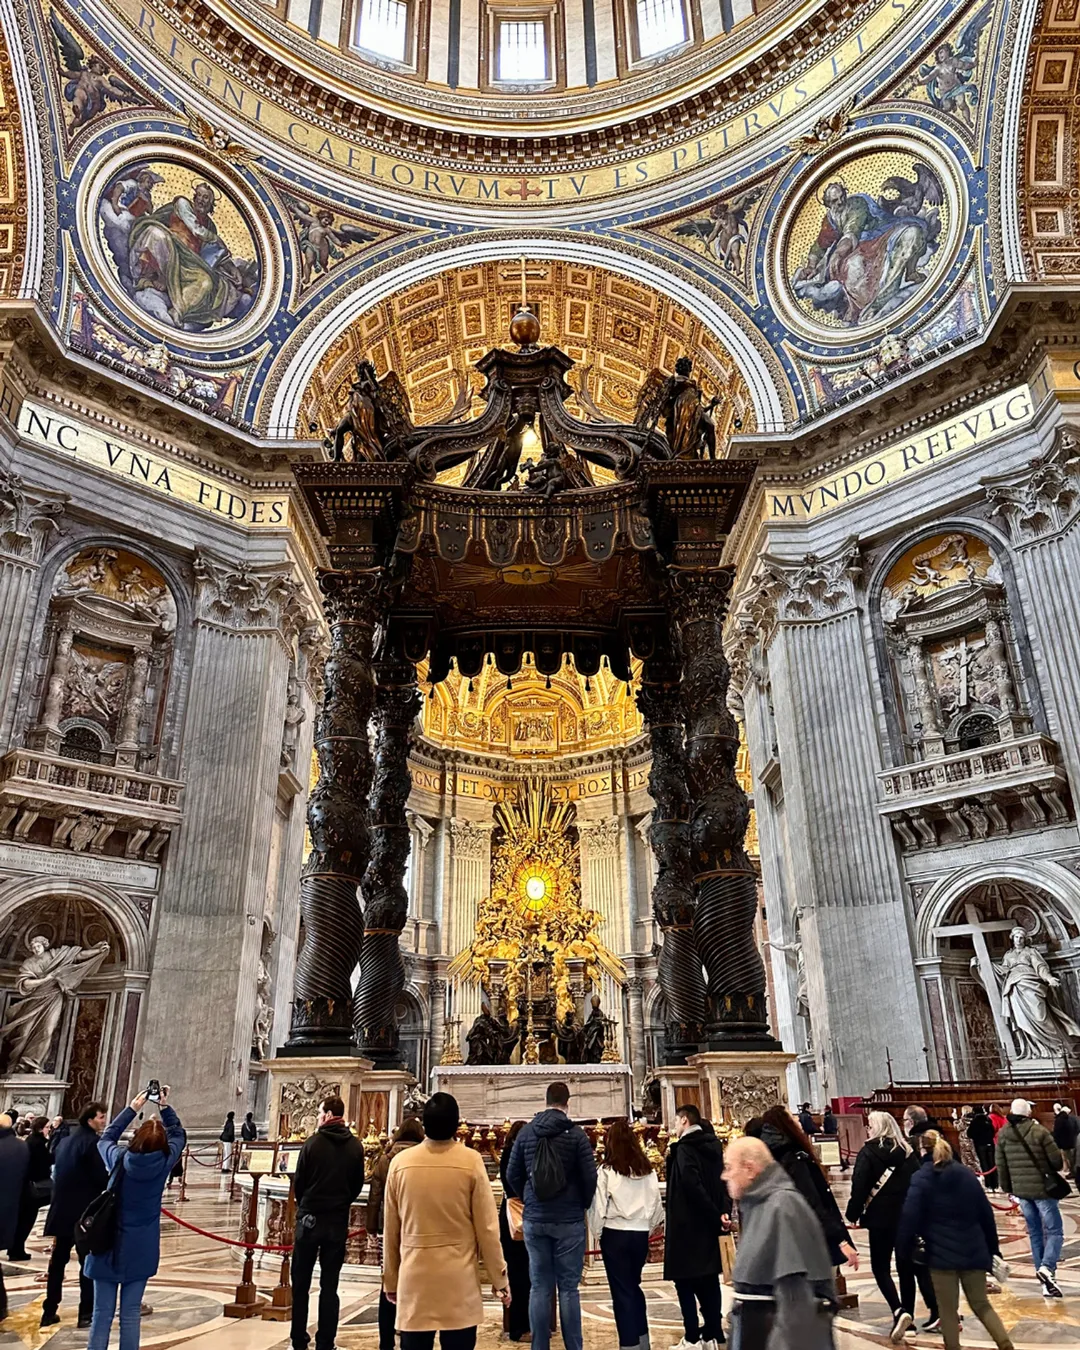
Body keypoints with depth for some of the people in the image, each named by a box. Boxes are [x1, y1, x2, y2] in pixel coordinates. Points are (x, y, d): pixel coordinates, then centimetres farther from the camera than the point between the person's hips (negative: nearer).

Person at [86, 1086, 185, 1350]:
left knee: (102, 1313, 8)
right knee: (131, 1314, 9)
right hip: (141, 1250, 0)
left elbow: (106, 1138, 8)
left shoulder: (119, 1160, -14)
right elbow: (179, 1136, 7)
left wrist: (132, 1108, 10)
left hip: (109, 1247, 0)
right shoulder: (164, 1163, -13)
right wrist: (165, 1106, 7)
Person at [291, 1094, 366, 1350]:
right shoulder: (355, 1146, -3)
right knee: (329, 1285, 10)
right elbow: (358, 1185, 3)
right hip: (339, 1221, 2)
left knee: (301, 1283, 11)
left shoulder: (314, 1142, -12)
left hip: (310, 1218, -2)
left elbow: (298, 1182, -5)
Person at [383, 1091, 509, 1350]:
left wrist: (390, 1279, 18)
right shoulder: (471, 1161, -9)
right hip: (459, 1280, -1)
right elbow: (487, 1227, -5)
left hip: (413, 1278, 2)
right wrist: (499, 1278, 6)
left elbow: (390, 1229, 5)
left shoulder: (400, 1162, -3)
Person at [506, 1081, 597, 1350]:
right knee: (568, 1288, 4)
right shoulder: (577, 1134, -8)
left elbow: (512, 1175, 7)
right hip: (569, 1221, -3)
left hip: (534, 1220, 3)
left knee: (539, 1287, 9)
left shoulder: (526, 1132, 2)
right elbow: (590, 1177, -7)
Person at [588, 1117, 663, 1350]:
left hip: (615, 1234, -4)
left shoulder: (606, 1172, -11)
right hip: (640, 1234, 4)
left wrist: (597, 1233, 7)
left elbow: (598, 1208, -8)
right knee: (634, 1286, 21)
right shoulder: (648, 1171, 0)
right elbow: (657, 1204, 6)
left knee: (622, 1290, 7)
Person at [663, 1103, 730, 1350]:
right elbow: (724, 1180, 5)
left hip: (686, 1224, -7)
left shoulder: (684, 1148, -15)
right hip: (706, 1225, 7)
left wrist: (714, 1216, -17)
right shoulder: (713, 1146, 8)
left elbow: (692, 1185, -24)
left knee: (685, 1281, 1)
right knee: (708, 1280, 13)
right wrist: (723, 1211, -5)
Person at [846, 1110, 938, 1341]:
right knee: (907, 1265, 13)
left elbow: (859, 1186, -12)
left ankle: (899, 1312, -13)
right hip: (909, 1215, 5)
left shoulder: (868, 1151, -7)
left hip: (881, 1217, -5)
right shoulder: (907, 1151, 6)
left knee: (881, 1267, 5)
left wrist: (853, 1214, -4)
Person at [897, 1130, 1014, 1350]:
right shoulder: (967, 1173, 7)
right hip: (973, 1251, 5)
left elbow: (909, 1218, -14)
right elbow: (986, 1213, 11)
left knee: (948, 1311, 9)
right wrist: (993, 1248, 20)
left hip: (942, 1253, -5)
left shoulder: (921, 1178, -7)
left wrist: (904, 1250, -1)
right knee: (981, 1304, 18)